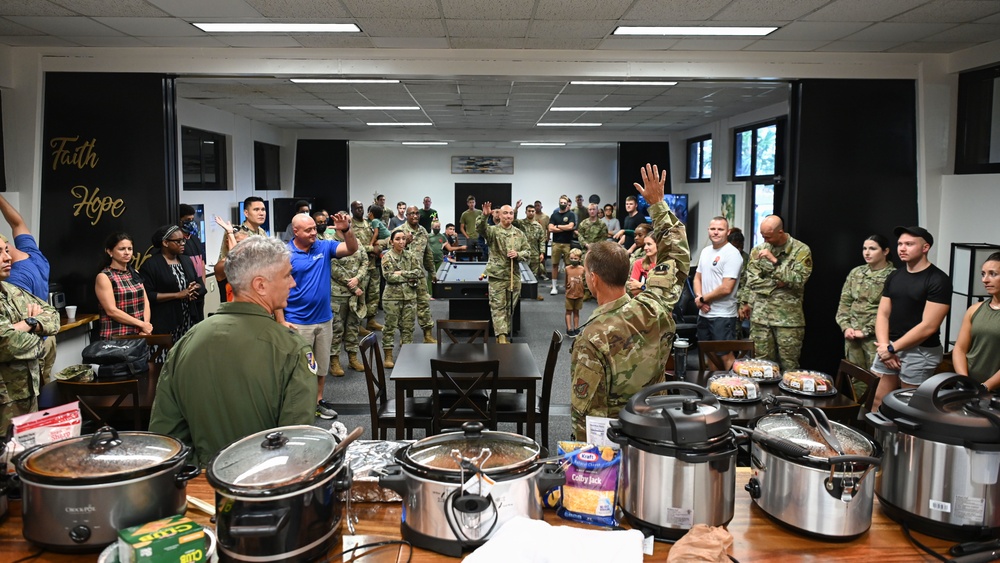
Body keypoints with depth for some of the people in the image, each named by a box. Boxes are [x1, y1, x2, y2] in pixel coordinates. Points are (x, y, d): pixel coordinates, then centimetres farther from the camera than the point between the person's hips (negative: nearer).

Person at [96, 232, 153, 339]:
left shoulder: (135, 273, 13)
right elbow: (111, 311, -12)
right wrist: (142, 324, -14)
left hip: (138, 335, 5)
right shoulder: (104, 277, -4)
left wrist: (146, 326, -7)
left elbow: (145, 302, 8)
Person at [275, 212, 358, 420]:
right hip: (298, 323, -5)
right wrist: (281, 321, -15)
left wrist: (347, 230, -25)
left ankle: (318, 401, 33)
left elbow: (351, 249, -5)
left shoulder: (324, 247, 1)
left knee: (321, 365, 18)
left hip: (324, 319, 5)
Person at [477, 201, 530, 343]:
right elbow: (480, 229, -24)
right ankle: (501, 336, -10)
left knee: (510, 307, 10)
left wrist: (518, 254, -10)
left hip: (514, 276, 4)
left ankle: (505, 335, 21)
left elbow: (527, 252, 12)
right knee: (498, 306, -7)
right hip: (497, 275, -4)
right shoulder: (493, 231, -3)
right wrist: (484, 216, -42)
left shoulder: (519, 234, 9)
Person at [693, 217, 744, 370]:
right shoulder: (705, 251, 11)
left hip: (723, 315, -8)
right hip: (704, 313, 8)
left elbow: (726, 288, -20)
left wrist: (702, 298, -8)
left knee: (725, 355, -7)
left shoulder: (732, 254, -13)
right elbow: (697, 278, 16)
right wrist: (698, 297, -4)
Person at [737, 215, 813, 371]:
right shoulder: (758, 250, 10)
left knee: (789, 366, 1)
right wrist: (745, 302, 5)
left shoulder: (801, 250, -2)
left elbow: (798, 281, -12)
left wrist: (775, 261, -16)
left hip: (788, 318, -3)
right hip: (760, 316, 3)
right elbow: (750, 280, 13)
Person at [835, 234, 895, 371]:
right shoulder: (855, 272, 10)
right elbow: (844, 302, 10)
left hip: (876, 337, -5)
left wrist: (866, 331, -15)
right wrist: (846, 327, -2)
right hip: (852, 335, 6)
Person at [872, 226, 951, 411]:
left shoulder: (938, 280, -10)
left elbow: (928, 326, -15)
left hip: (919, 352, -5)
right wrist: (884, 346, -8)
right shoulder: (894, 277, 11)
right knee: (877, 405, 7)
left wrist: (892, 348, -13)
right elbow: (882, 314, 8)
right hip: (888, 349, 6)